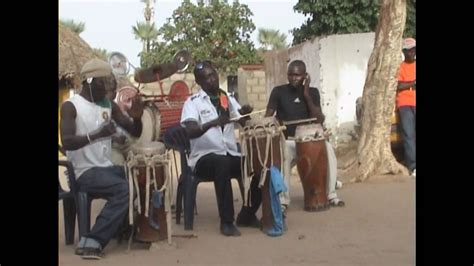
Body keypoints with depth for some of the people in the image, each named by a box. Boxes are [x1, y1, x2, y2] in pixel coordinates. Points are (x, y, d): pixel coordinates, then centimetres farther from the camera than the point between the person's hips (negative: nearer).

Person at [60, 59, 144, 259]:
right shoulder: (71, 106, -7)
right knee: (125, 189, -30)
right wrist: (96, 135, -36)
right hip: (84, 171, -7)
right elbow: (67, 142, -21)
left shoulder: (109, 105, 12)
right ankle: (92, 241, -26)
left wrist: (137, 118, -11)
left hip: (107, 167, 7)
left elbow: (134, 132, 13)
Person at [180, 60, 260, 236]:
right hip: (204, 157, -5)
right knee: (222, 163, -37)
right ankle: (227, 222, -29)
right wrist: (213, 123, -35)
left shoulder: (228, 99, 14)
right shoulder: (193, 102, -3)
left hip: (231, 155, 5)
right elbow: (190, 132, -18)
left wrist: (245, 113, -14)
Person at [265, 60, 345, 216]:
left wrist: (307, 96, -11)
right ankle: (283, 201, -31)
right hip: (286, 140, -2)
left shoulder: (313, 92, 5)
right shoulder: (278, 92, -1)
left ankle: (331, 195, -14)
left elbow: (319, 120, -6)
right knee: (283, 155, -36)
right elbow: (267, 118, -5)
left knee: (328, 148, -26)